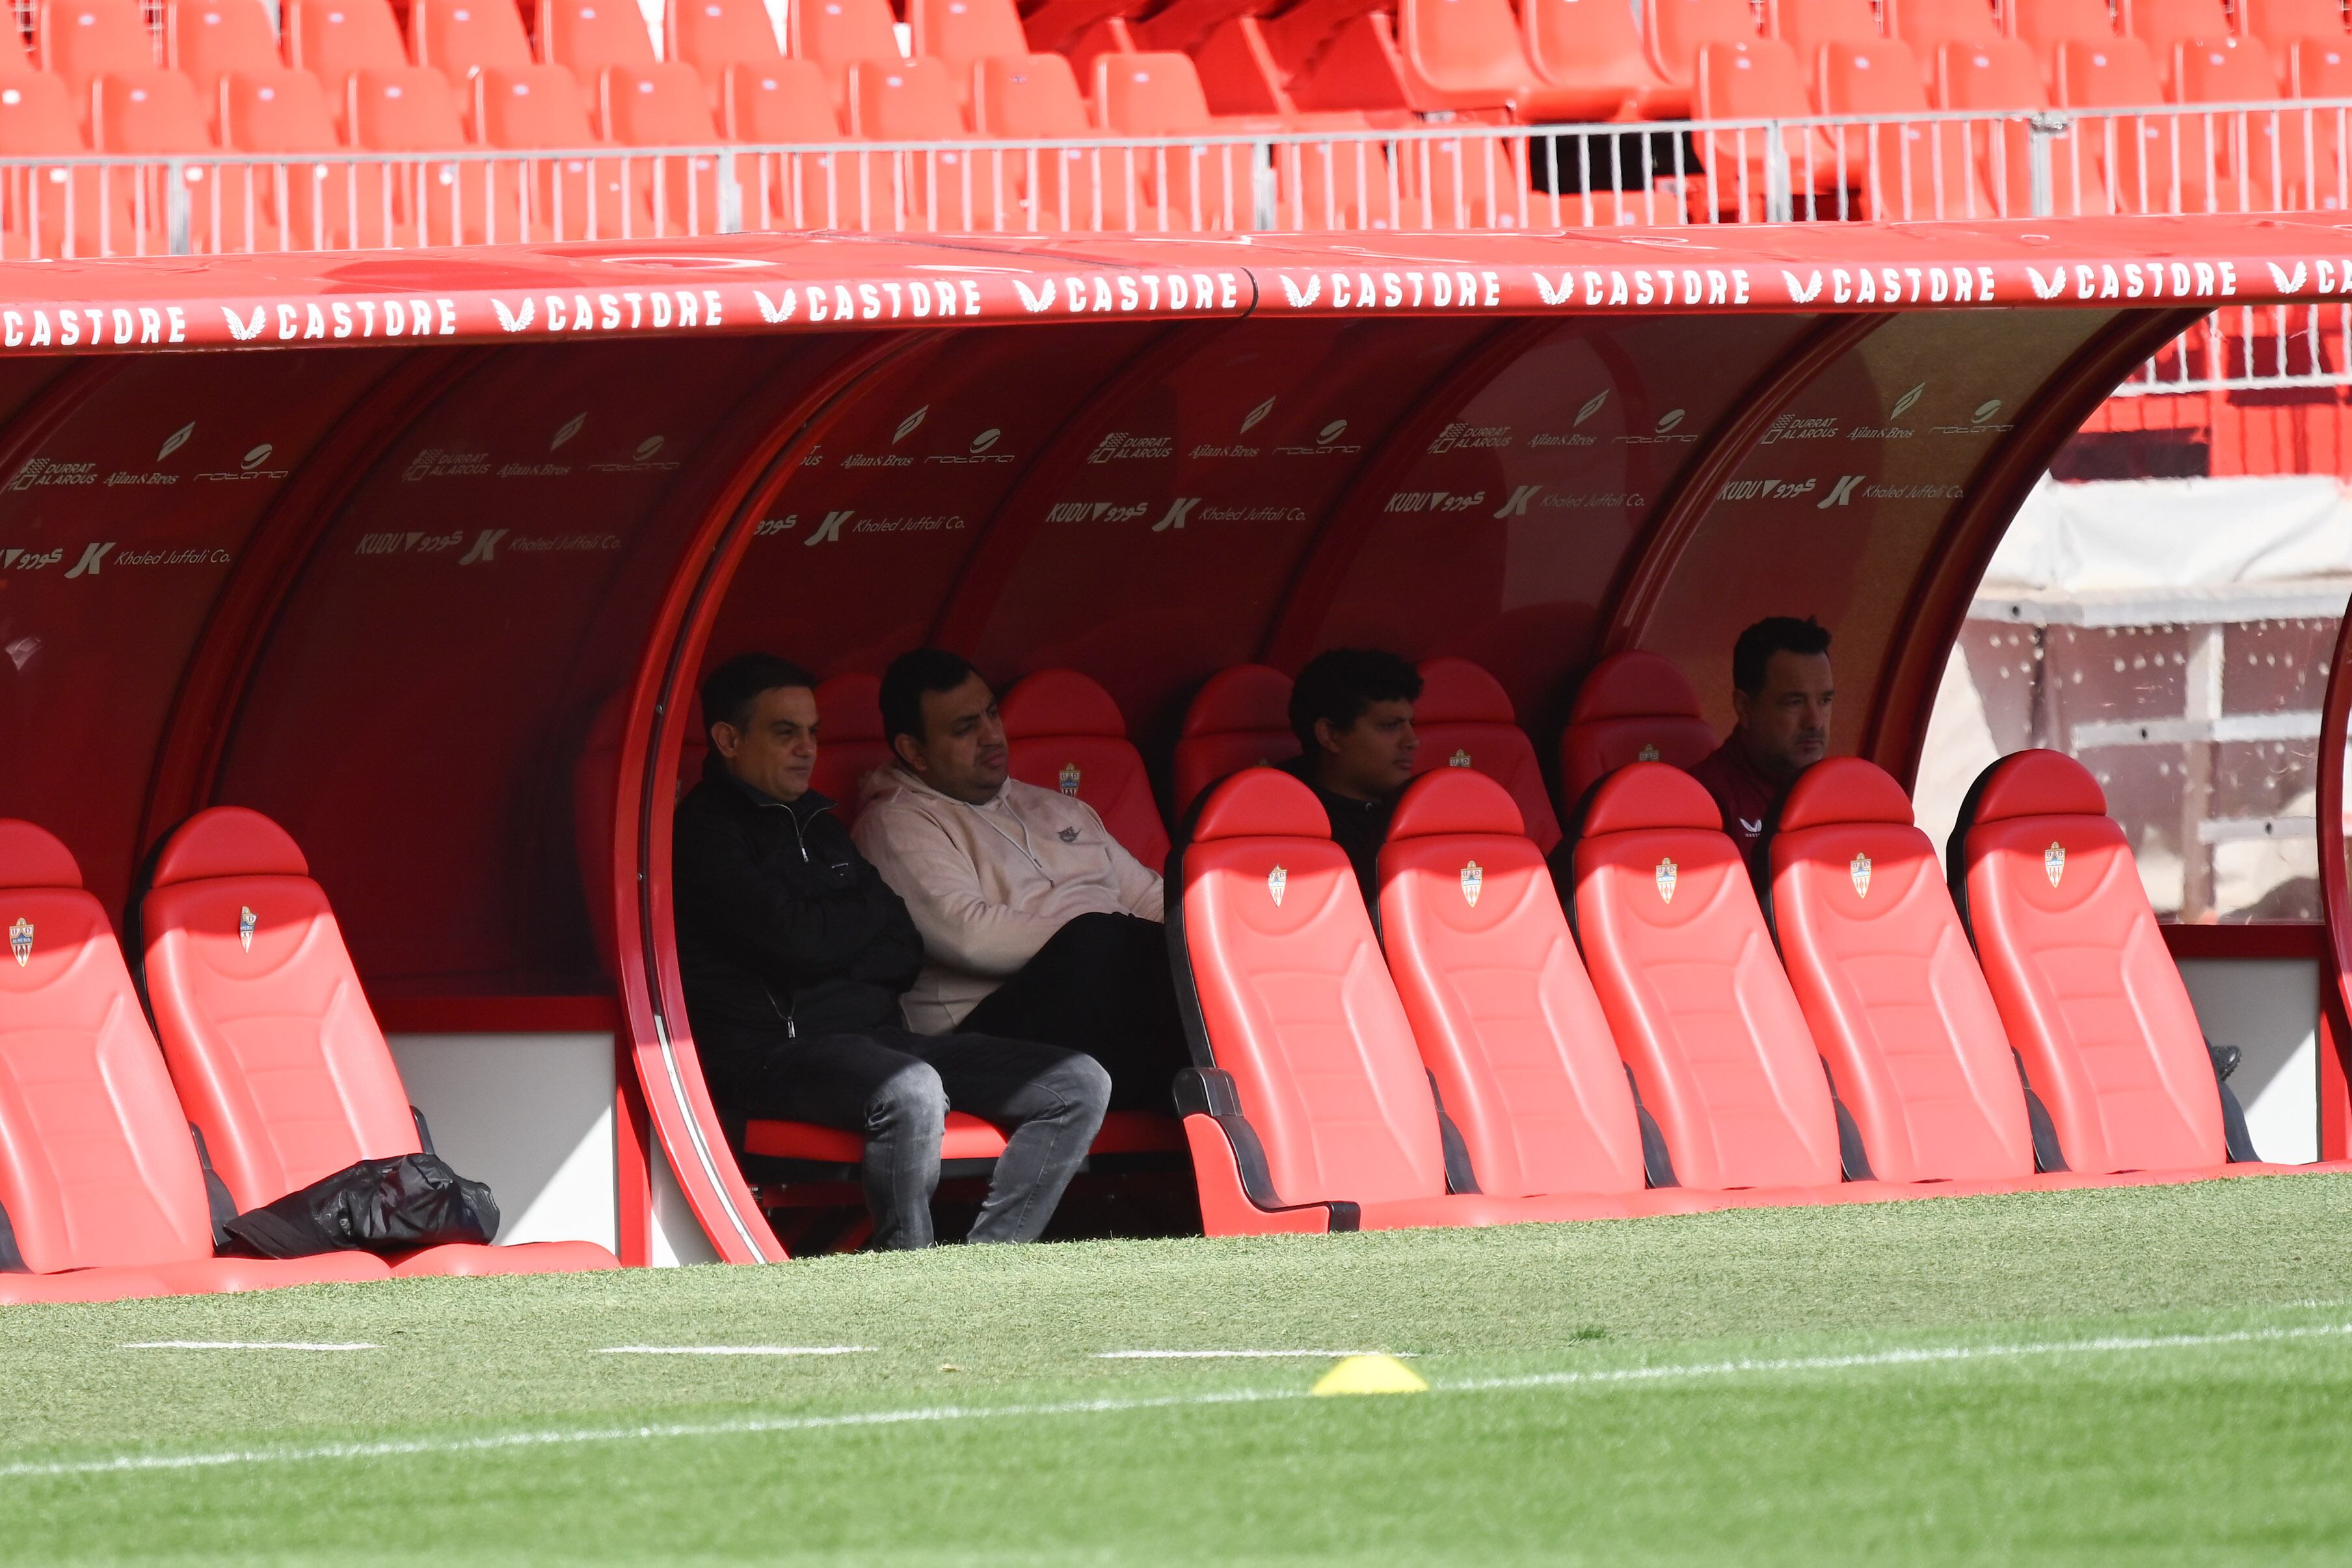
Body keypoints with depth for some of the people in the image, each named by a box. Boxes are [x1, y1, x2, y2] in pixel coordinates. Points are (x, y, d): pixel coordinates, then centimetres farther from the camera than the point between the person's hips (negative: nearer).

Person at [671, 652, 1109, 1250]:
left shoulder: (817, 822, 24)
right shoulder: (703, 832, -3)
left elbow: (907, 951, 16)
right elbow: (798, 941, -15)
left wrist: (835, 943, -6)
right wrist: (873, 909, 6)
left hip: (871, 1038, 9)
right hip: (772, 1049, -9)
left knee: (1080, 1085, -5)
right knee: (911, 1092, -41)